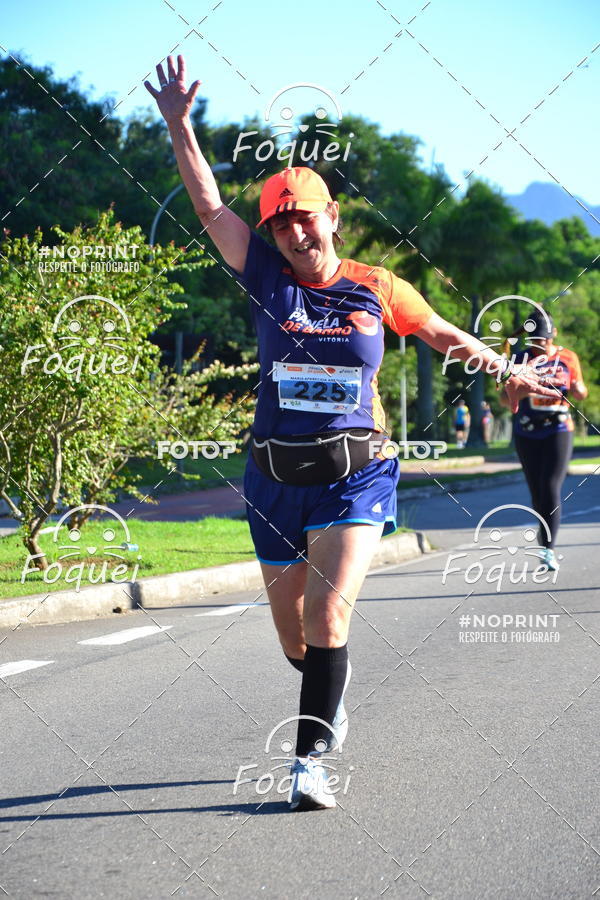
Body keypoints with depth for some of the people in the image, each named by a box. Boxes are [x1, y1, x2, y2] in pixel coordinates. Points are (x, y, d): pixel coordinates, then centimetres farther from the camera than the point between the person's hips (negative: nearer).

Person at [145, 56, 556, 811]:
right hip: (275, 479, 2)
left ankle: (310, 759, -14)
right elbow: (208, 203, -3)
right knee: (293, 636, 11)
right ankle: (332, 694, 44)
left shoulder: (376, 288, 2)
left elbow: (440, 332, 18)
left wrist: (505, 371, 28)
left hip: (355, 477, -2)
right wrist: (178, 123, -12)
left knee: (328, 614, -20)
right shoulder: (266, 277, 2)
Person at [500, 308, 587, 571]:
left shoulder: (567, 358, 4)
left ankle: (548, 547, -18)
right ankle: (546, 538, 20)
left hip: (559, 433, -2)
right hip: (527, 435, 2)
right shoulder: (520, 359, 4)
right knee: (537, 492, 6)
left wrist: (579, 390, -9)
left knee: (551, 487, -15)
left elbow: (580, 394, 14)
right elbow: (504, 400, 5)